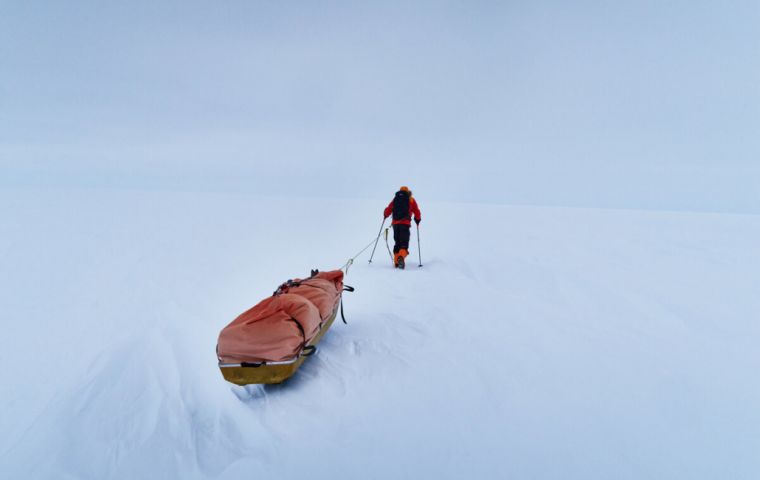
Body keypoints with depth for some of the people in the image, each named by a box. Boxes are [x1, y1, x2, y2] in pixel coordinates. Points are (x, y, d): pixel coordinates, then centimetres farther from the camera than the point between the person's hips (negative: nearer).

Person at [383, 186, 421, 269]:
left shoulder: (395, 199, 16)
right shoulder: (411, 200, 11)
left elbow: (387, 211, 11)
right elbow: (417, 212, 6)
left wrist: (385, 216, 32)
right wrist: (418, 220, 24)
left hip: (395, 223, 3)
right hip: (405, 223, -3)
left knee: (397, 243, 13)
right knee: (404, 242, -7)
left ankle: (396, 262, 11)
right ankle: (401, 257, -34)